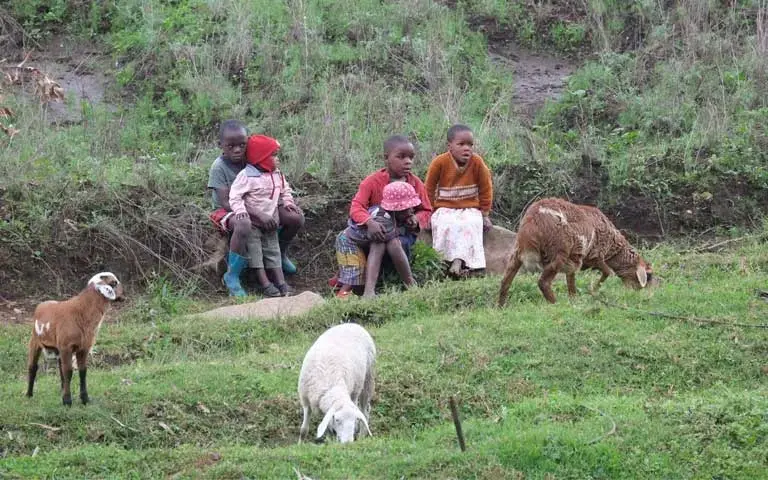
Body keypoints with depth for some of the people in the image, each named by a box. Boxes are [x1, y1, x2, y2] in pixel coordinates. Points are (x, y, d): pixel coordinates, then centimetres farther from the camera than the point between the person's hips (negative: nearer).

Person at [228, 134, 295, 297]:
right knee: (255, 250, -9)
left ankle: (281, 282, 3)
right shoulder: (246, 176, -19)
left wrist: (288, 202, 4)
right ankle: (265, 283, -12)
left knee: (273, 251, 5)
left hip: (270, 221, 6)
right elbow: (235, 196, -21)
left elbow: (285, 189, 20)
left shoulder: (277, 175, 3)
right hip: (252, 223, -6)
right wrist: (241, 211, -34)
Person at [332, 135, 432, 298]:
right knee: (345, 238, -22)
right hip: (376, 230, 0)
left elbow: (426, 211, 5)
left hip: (403, 232, 0)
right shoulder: (372, 181, -11)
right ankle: (348, 284, -25)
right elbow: (356, 207, -21)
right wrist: (370, 222, -43)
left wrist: (416, 220, -21)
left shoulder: (415, 184, -4)